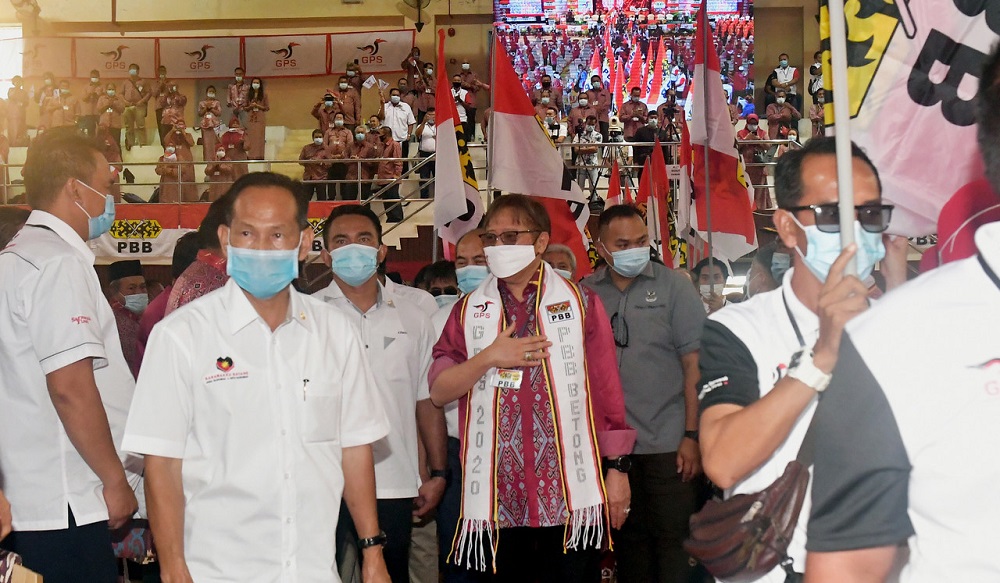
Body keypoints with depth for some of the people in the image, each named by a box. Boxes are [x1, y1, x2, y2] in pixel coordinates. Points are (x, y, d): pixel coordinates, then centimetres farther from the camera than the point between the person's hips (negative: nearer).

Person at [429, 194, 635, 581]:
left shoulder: (580, 303, 4)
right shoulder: (468, 311, 9)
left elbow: (607, 389, 3)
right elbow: (439, 392, 3)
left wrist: (617, 467, 0)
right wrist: (489, 357, -11)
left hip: (570, 488, -1)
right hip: (495, 491, 2)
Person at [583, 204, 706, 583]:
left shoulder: (672, 286, -2)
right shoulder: (586, 293, 5)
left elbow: (694, 363, -4)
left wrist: (692, 435, -9)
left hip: (669, 444, -2)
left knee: (674, 541, 2)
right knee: (628, 540, 12)